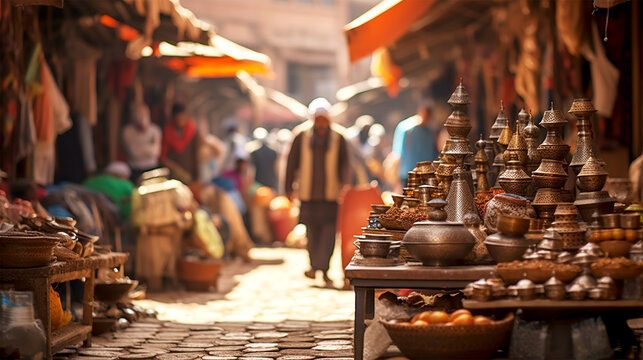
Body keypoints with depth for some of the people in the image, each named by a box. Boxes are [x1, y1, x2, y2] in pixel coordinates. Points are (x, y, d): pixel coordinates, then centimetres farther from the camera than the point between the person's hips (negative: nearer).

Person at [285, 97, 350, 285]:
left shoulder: (338, 139, 2)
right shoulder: (301, 138, 3)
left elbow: (344, 164, 4)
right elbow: (292, 163, 7)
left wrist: (345, 184, -12)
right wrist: (289, 188, 5)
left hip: (330, 193, -1)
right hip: (308, 192, 1)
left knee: (328, 229, -8)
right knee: (312, 229, 6)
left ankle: (321, 267, -6)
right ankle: (315, 265, 18)